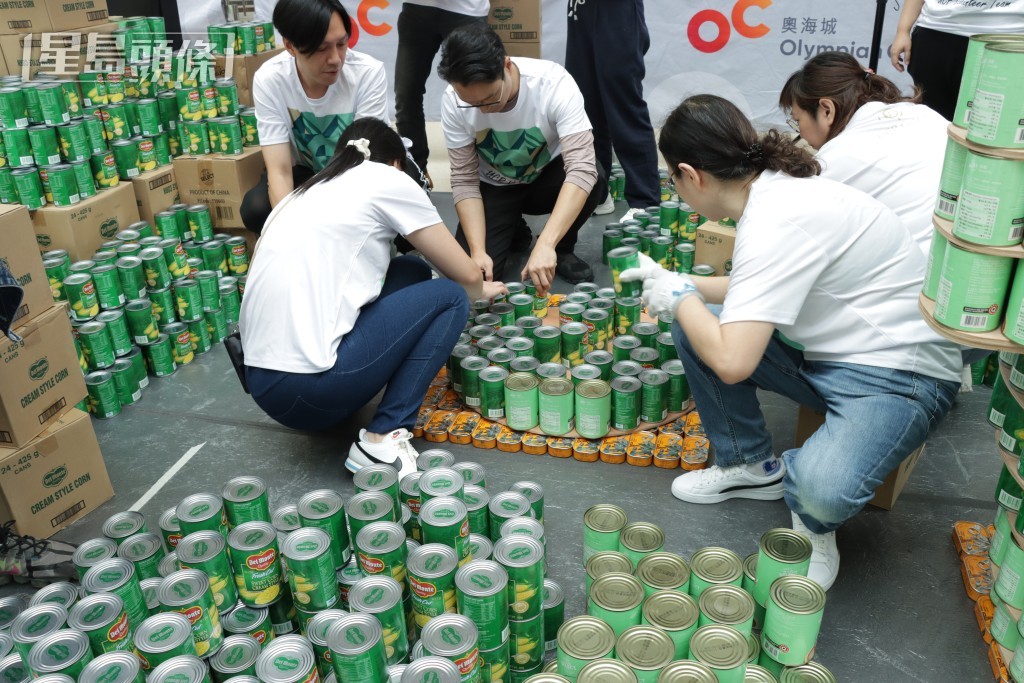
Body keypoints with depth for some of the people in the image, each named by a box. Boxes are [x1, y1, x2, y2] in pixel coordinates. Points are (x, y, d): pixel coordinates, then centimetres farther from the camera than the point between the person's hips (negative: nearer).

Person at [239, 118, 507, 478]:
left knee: (412, 272, 18)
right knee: (449, 298, 9)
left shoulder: (305, 193, 20)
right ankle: (383, 441, -1)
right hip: (308, 388, -8)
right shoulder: (387, 180, 2)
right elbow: (466, 276, 6)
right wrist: (481, 291, 31)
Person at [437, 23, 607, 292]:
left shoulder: (554, 83, -31)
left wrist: (546, 244, -50)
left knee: (594, 179, -34)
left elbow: (582, 168, -39)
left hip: (546, 178, -1)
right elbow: (464, 180, -17)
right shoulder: (453, 102, -24)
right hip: (494, 188, 1)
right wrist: (478, 250, -31)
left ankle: (561, 248, -3)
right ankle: (513, 233, 14)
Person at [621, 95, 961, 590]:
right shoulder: (775, 186, 0)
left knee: (821, 488, -35)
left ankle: (814, 527, 3)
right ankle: (751, 464, 15)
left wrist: (680, 297, -14)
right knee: (692, 327, 0)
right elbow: (770, 287, 19)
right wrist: (681, 285, 15)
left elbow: (732, 362, -33)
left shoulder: (776, 223, -28)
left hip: (897, 374, -9)